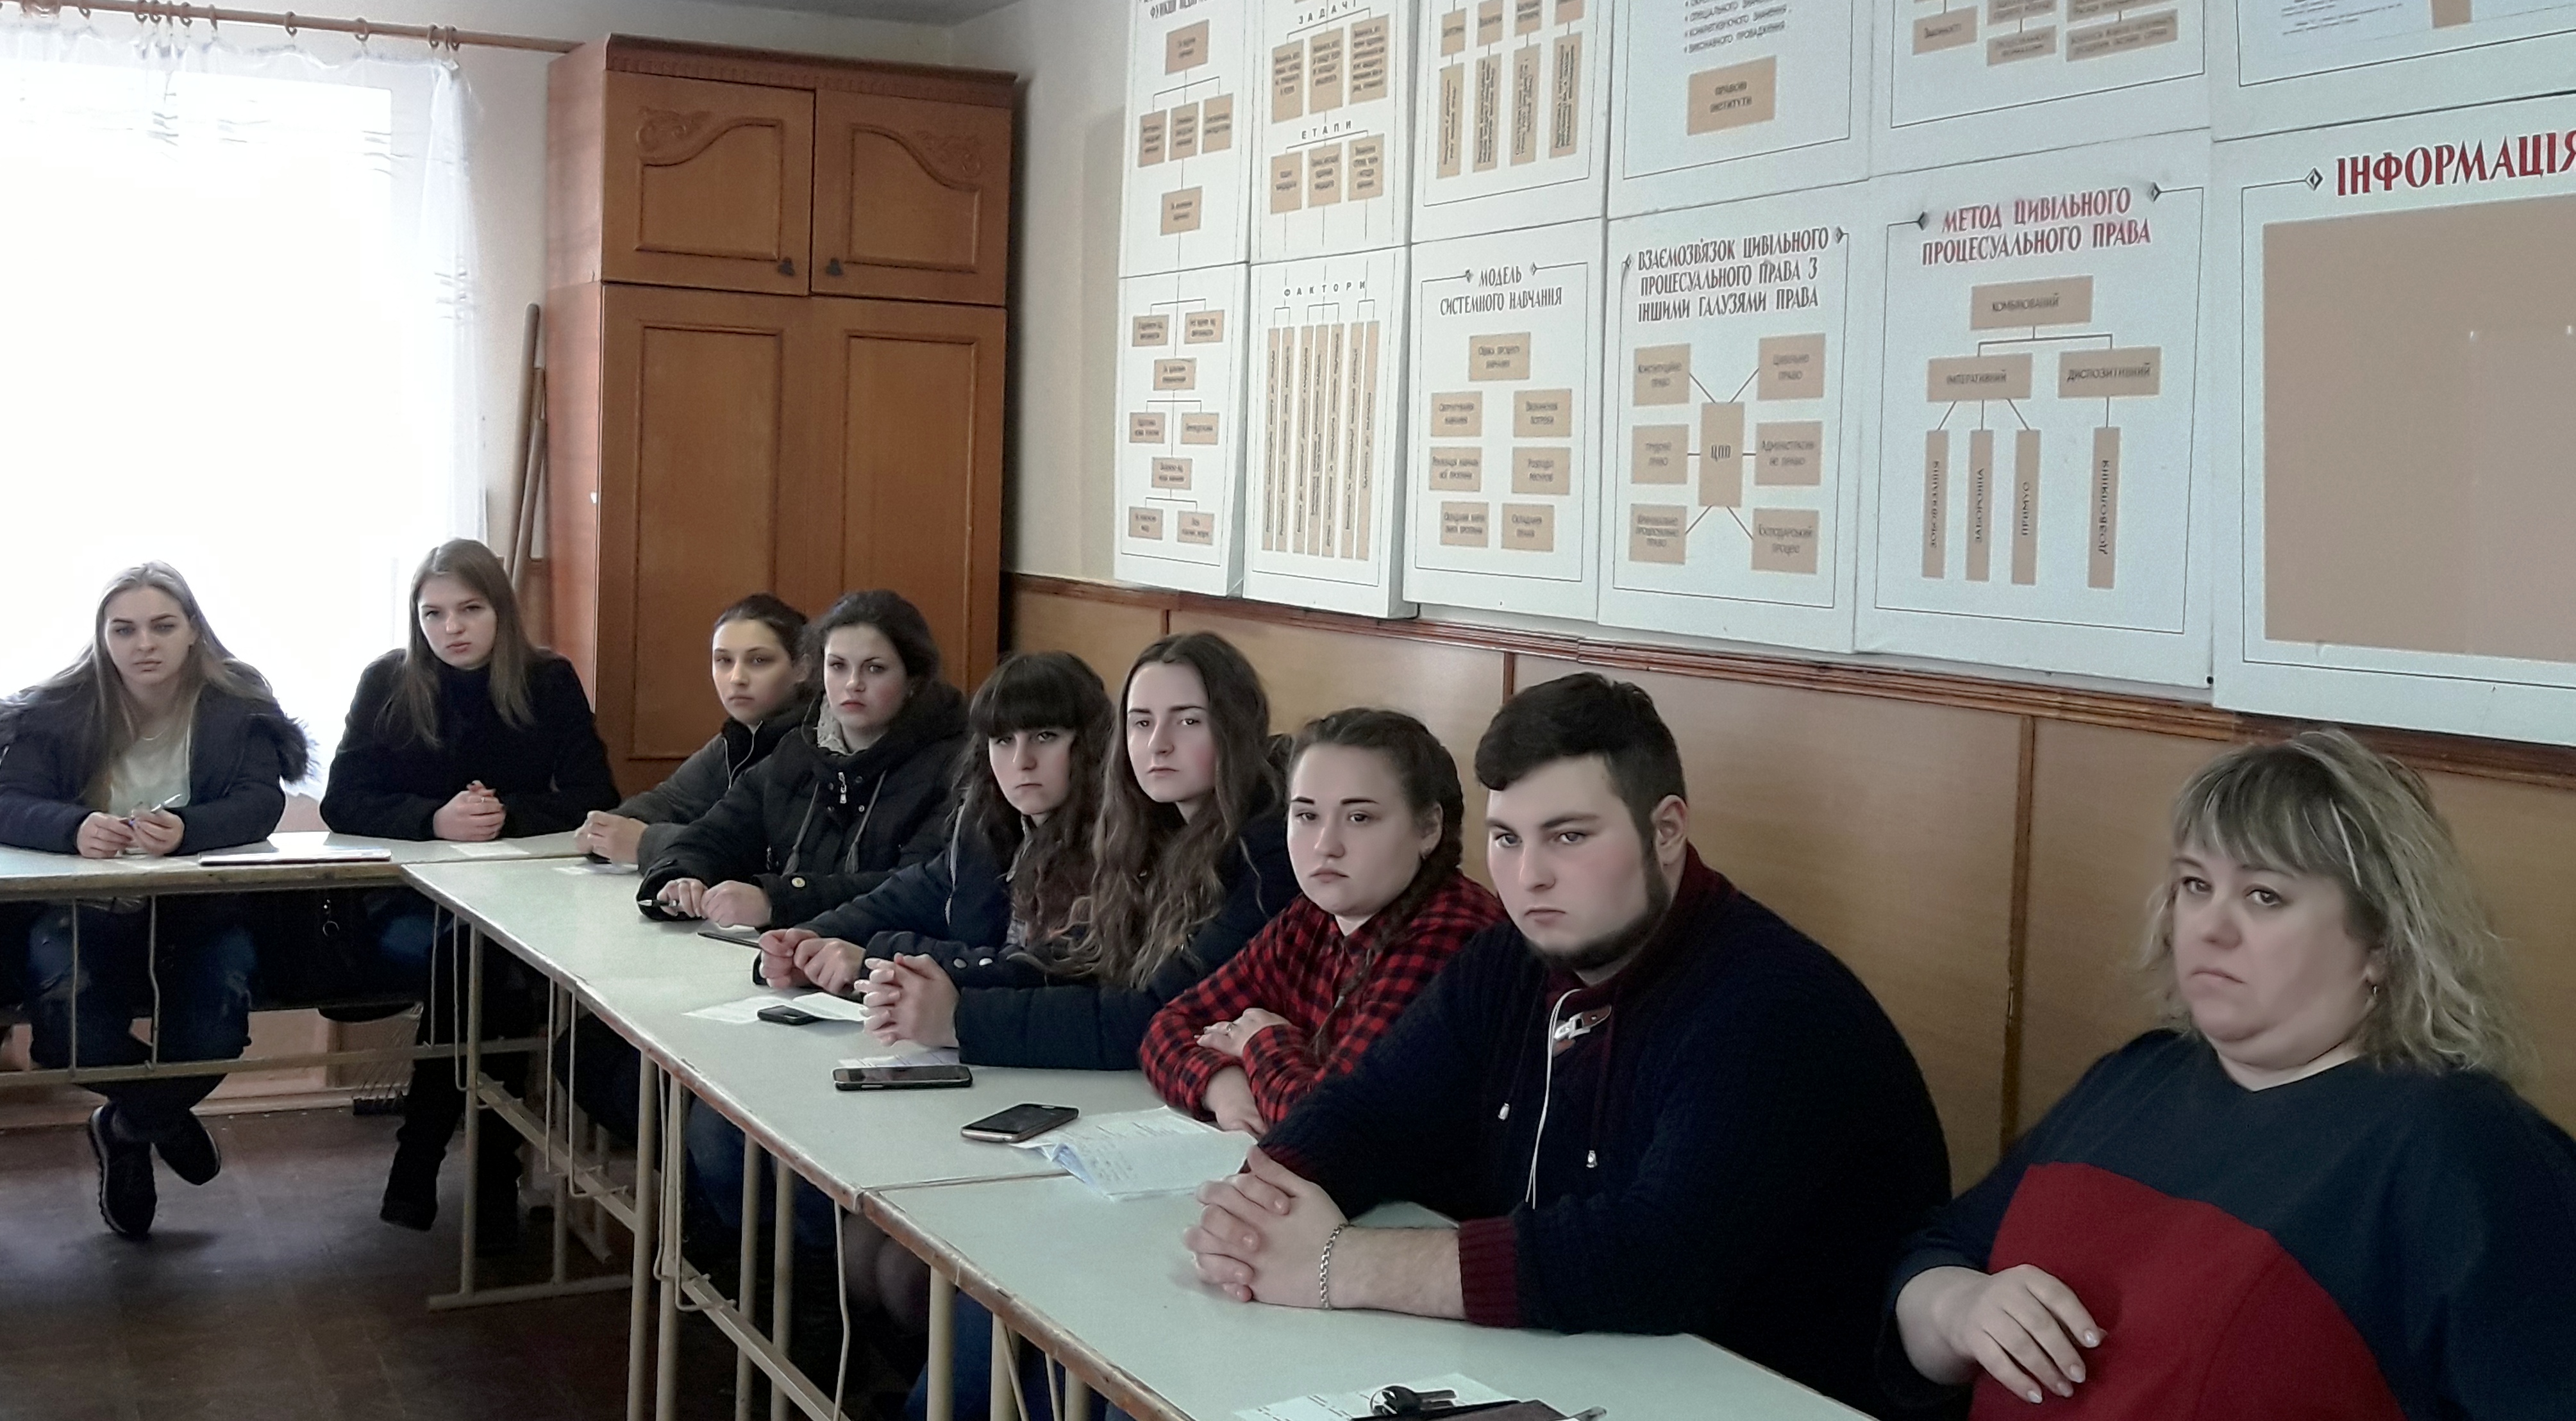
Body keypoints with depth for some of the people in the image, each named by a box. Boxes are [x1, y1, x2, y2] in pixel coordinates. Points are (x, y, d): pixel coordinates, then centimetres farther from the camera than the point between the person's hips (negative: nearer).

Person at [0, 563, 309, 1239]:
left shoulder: (238, 705, -5)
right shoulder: (58, 710, -3)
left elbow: (261, 803, -17)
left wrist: (184, 829, -39)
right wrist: (75, 827, -37)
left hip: (202, 912, 0)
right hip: (86, 914, 0)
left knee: (216, 1025, -26)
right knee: (72, 1026, -28)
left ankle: (127, 1129, 12)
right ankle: (166, 1115, 9)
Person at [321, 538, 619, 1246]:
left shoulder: (549, 682, 1)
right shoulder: (387, 682, -1)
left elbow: (594, 800, -4)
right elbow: (342, 802, -7)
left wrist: (506, 814, -22)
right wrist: (435, 819, -25)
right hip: (406, 900, -1)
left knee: (487, 968, -32)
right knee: (465, 961, -33)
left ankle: (419, 1163, -11)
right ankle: (490, 1170, -15)